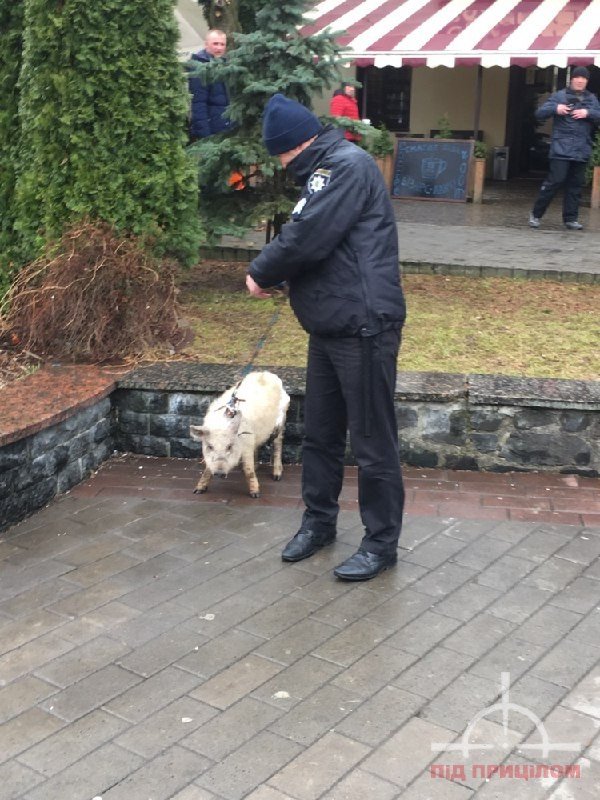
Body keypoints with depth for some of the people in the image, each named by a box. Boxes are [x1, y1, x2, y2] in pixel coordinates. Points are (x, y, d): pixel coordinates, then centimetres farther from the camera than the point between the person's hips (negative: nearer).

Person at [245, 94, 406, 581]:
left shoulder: (349, 165, -14)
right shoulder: (323, 172, 17)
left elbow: (309, 238, -22)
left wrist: (262, 273, -7)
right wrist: (274, 274, 2)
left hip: (364, 326, -10)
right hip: (329, 326, 10)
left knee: (372, 440, 0)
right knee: (320, 432, 18)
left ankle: (382, 542, 12)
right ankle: (319, 521, 33)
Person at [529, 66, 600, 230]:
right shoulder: (559, 96, 3)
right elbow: (539, 113, 0)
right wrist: (555, 108, -17)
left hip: (582, 150, 4)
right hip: (561, 149, -4)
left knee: (575, 185, 6)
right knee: (554, 181, -8)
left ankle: (571, 218, 13)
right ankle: (536, 214, 3)